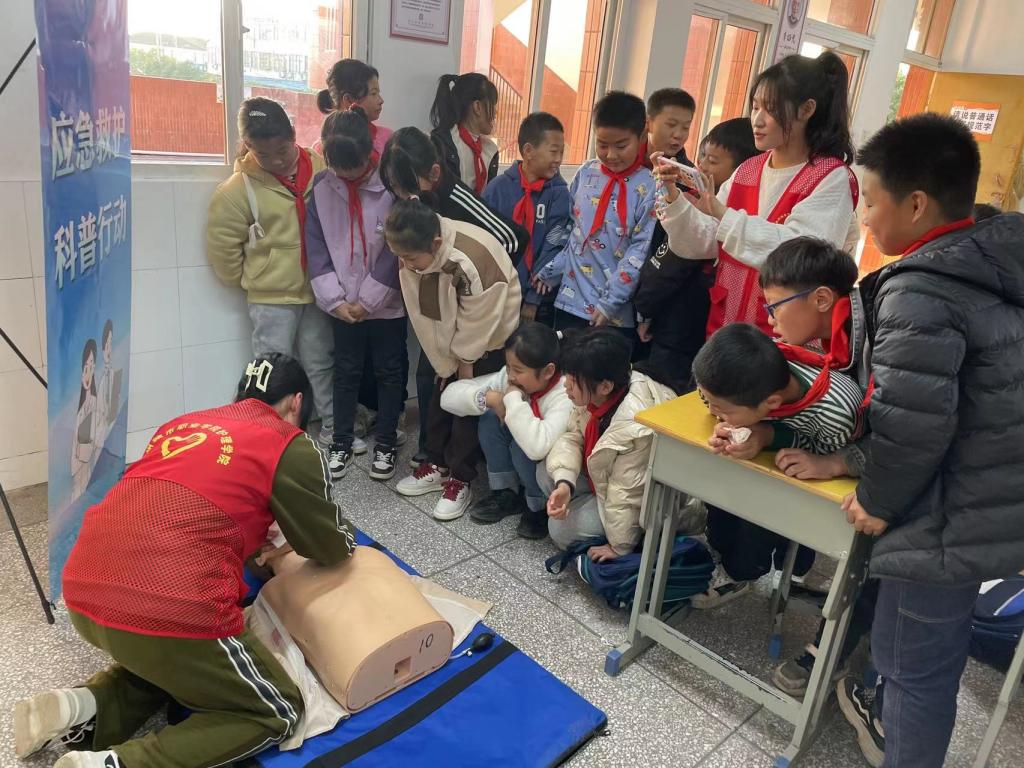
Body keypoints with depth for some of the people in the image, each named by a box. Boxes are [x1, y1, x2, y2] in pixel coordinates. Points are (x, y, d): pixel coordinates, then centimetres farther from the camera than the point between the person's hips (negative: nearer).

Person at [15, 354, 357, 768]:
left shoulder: (185, 422, 20)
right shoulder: (292, 448, 2)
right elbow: (332, 550, 13)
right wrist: (345, 531, 34)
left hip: (83, 591, 8)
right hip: (167, 609, -8)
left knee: (169, 661, 36)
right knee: (278, 713, 12)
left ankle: (85, 707, 12)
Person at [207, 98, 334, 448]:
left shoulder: (321, 169, -5)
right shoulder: (240, 187, -12)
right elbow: (221, 245, -6)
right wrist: (251, 280, 2)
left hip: (318, 290, 3)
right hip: (272, 297, -2)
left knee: (320, 363, 16)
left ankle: (332, 427, 30)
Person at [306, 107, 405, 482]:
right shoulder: (321, 187, -3)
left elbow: (397, 249, -12)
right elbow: (316, 246, -2)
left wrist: (368, 300, -12)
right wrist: (335, 300, -10)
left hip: (386, 303, -2)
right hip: (342, 304, 2)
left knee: (389, 371, 10)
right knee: (346, 371, 13)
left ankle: (386, 441, 25)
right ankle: (342, 442, 27)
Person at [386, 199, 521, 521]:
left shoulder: (471, 263, -39)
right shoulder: (415, 254, -18)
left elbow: (477, 324, -25)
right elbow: (425, 313, -7)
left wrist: (465, 362, -11)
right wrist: (447, 362, -4)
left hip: (490, 334, -6)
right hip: (449, 335, 6)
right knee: (440, 395, 10)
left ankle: (460, 479, 11)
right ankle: (437, 465, 26)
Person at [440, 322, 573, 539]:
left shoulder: (566, 396, -33)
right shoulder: (509, 378, -15)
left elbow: (538, 447, -51)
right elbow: (449, 395, -12)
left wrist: (513, 399, -38)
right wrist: (490, 398, -30)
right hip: (527, 464, 6)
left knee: (523, 447, -32)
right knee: (491, 417, -15)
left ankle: (542, 509, -5)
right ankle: (506, 493, 1)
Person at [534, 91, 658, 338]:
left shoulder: (649, 187, -9)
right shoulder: (586, 173, 5)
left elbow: (642, 250, -13)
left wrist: (610, 302, -15)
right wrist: (551, 271, 8)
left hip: (617, 314, -4)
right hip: (570, 301, 4)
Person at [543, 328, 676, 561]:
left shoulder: (635, 427, -39)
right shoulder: (593, 393, -17)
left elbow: (627, 495, -29)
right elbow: (573, 437, -8)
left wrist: (619, 548, -16)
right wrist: (564, 483, -26)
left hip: (646, 505, -8)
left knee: (562, 529, -12)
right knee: (546, 474, -2)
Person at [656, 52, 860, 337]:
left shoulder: (832, 179, -8)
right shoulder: (747, 171, 9)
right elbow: (704, 245, 5)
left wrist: (723, 215, -27)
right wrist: (674, 198, -11)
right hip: (724, 327, 5)